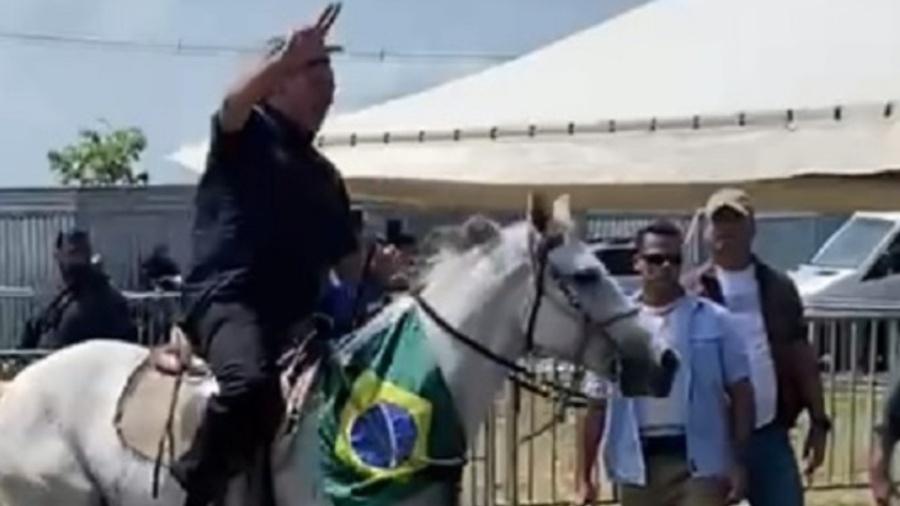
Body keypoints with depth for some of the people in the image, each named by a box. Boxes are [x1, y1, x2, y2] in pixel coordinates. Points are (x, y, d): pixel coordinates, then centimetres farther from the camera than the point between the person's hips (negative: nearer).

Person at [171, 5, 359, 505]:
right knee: (251, 381, -36)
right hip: (227, 298, -8)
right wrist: (287, 58, -35)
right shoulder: (248, 136, 5)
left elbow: (346, 259, 25)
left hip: (296, 313, 8)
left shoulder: (326, 176, 24)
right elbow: (234, 102, -21)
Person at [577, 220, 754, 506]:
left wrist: (739, 463, -5)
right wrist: (585, 476, 4)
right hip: (637, 465, 2)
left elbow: (740, 392, 2)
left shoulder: (713, 320, 0)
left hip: (699, 461, -2)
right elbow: (597, 404, 6)